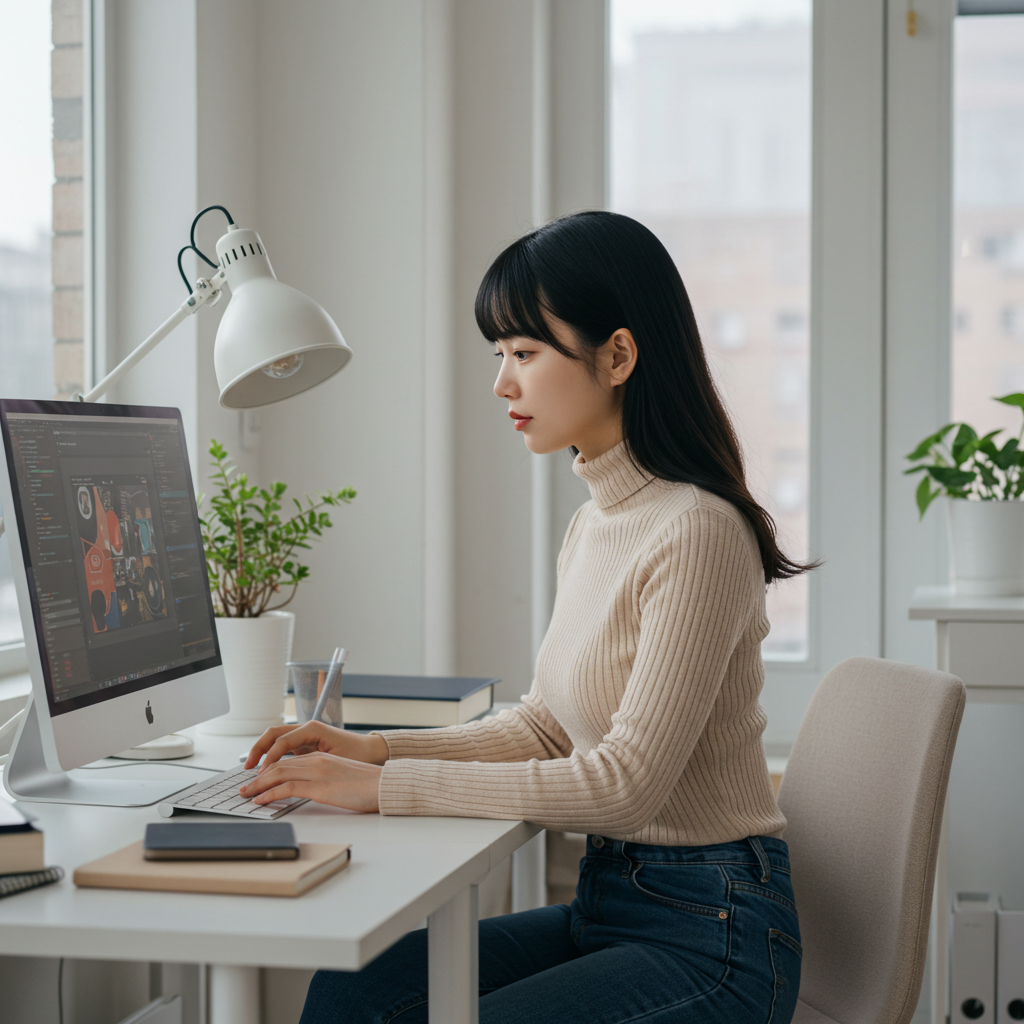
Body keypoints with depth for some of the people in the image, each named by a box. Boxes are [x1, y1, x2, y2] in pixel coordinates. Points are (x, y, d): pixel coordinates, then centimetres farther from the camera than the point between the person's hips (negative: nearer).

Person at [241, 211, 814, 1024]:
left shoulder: (697, 531, -19)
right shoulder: (593, 527, 10)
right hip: (609, 904, 8)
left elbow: (625, 783, -22)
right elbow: (544, 728, 17)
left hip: (709, 934, -8)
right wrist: (377, 751, 3)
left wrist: (390, 788, -20)